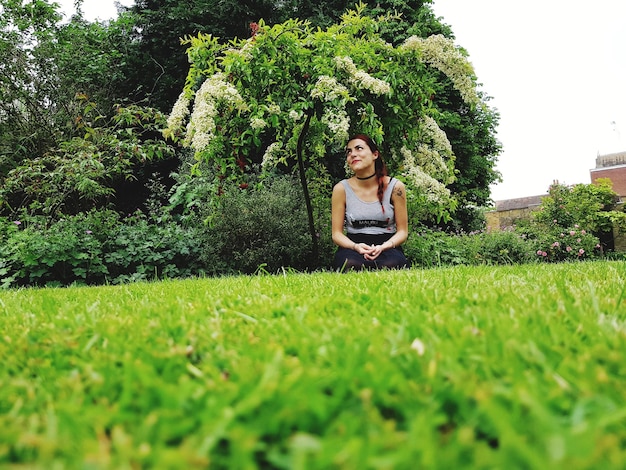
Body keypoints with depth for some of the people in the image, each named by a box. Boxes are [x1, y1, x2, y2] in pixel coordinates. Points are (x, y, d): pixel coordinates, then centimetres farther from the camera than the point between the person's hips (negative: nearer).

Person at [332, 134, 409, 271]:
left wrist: (383, 247, -17)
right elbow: (336, 234, 3)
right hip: (353, 248, 0)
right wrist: (356, 247, -19)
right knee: (350, 264, -37)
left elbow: (402, 231, 4)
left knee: (391, 265, -36)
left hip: (387, 248, 0)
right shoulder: (341, 189, 2)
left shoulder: (395, 187, 1)